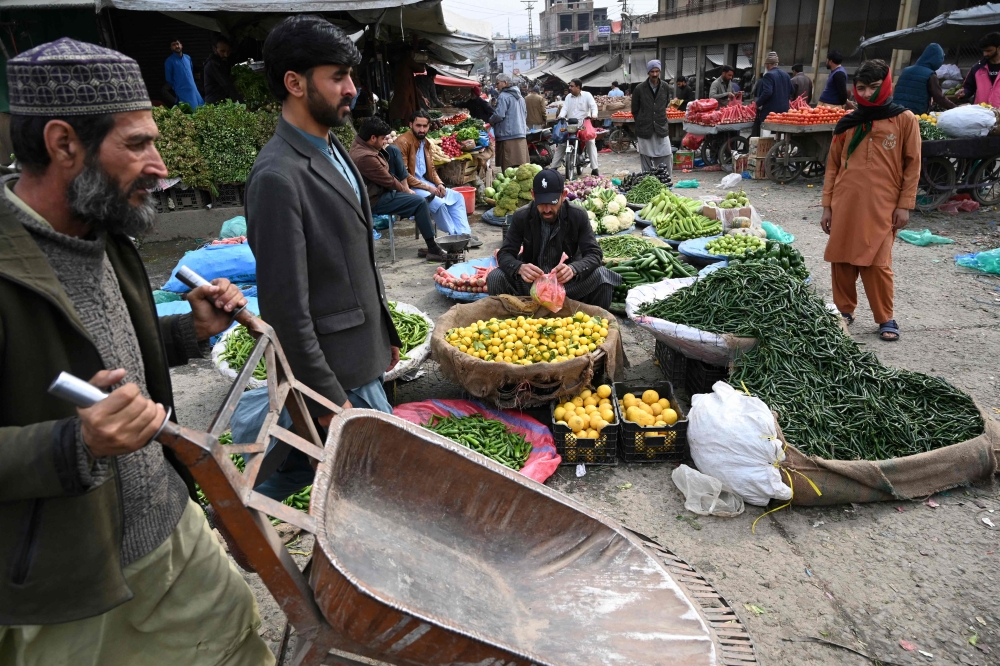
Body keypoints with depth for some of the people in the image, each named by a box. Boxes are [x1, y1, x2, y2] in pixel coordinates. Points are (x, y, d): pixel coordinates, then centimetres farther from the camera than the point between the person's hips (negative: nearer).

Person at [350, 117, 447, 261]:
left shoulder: (361, 142, -1)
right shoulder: (366, 157, -32)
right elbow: (389, 181, -21)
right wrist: (405, 190, -5)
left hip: (378, 187, 10)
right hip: (375, 200, -10)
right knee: (420, 202, -14)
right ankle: (433, 249, -7)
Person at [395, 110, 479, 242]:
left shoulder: (425, 142, 13)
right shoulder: (403, 142, -14)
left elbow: (431, 168, 20)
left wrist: (439, 184, -1)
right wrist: (428, 187, -20)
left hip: (425, 183, 9)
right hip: (409, 187, -9)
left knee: (457, 197, 1)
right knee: (438, 202, -30)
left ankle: (464, 235, -9)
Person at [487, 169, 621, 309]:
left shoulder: (578, 216, -12)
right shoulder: (521, 216, -10)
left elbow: (594, 254, -14)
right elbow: (504, 254, -10)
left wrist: (573, 269, -38)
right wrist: (520, 268, -36)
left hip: (567, 280, -1)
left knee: (601, 276, -29)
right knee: (495, 277, -26)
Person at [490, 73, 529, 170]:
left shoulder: (503, 96, -9)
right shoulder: (520, 96, 19)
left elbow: (499, 115, -18)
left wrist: (490, 121, -1)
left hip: (508, 136, -9)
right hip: (521, 134, 9)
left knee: (509, 169, -7)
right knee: (521, 167, 8)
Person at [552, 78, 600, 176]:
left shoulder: (587, 95, 3)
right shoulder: (568, 97, 14)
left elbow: (593, 106, -6)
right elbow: (565, 108, 4)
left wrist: (594, 114, -28)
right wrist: (561, 116, -19)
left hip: (584, 124, -3)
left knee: (591, 143, -16)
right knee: (560, 144, -3)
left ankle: (594, 168, -15)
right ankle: (554, 167, 2)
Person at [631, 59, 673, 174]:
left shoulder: (665, 87, 2)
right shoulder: (639, 89, -5)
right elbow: (635, 111, 5)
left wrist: (660, 117, 16)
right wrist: (641, 122, 7)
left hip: (661, 128, 2)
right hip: (645, 129, -2)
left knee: (667, 157, -1)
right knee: (646, 158, 4)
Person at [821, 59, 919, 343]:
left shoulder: (904, 119, 3)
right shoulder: (847, 123, 10)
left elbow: (912, 165, 3)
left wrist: (904, 205, -3)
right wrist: (827, 205, 7)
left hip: (882, 207, -3)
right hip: (845, 204, 3)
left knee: (877, 263, -4)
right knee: (841, 259, 5)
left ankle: (886, 318, 11)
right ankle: (844, 310, 22)